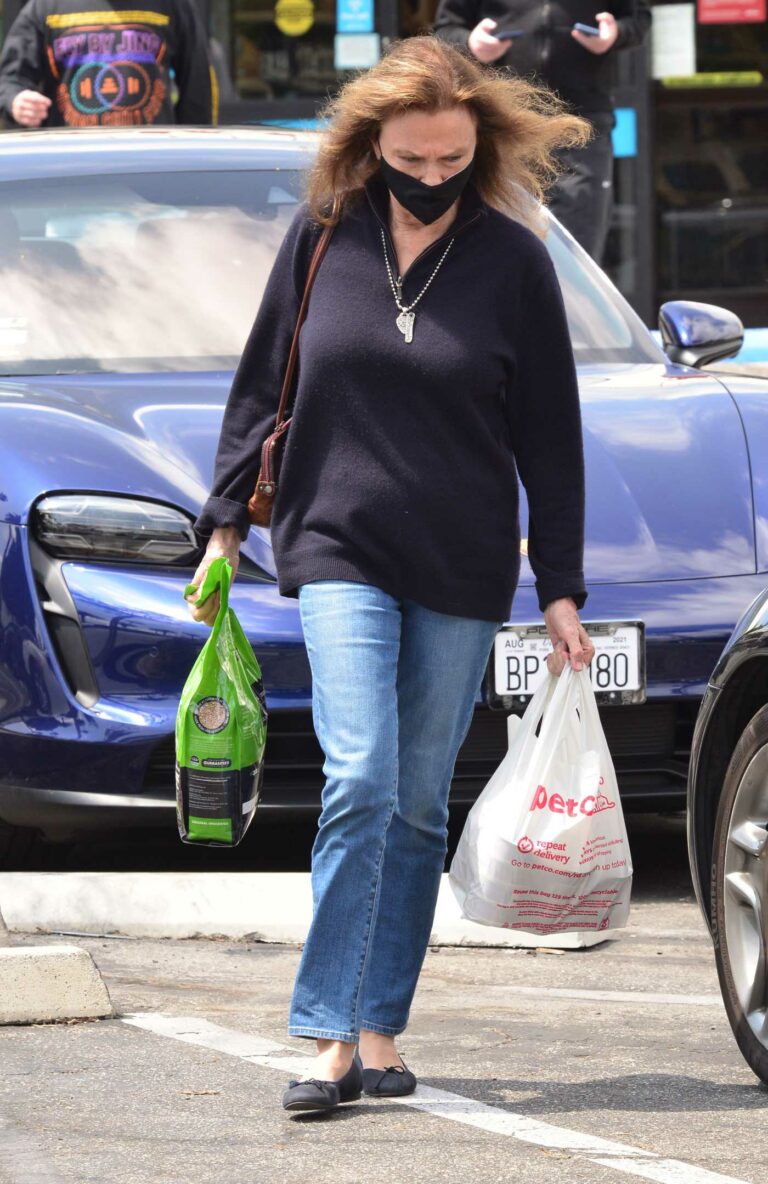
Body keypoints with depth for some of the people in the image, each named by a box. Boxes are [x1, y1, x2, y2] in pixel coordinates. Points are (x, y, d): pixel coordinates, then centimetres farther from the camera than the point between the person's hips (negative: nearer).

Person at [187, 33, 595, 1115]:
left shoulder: (515, 262, -3)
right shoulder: (322, 237, 0)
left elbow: (551, 438, 2)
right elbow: (261, 385, 10)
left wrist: (560, 590, 1)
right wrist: (225, 525, 7)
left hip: (462, 571, 0)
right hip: (340, 549, 0)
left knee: (419, 806, 4)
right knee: (360, 784, -14)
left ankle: (380, 1029, 11)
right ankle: (329, 1037, -15)